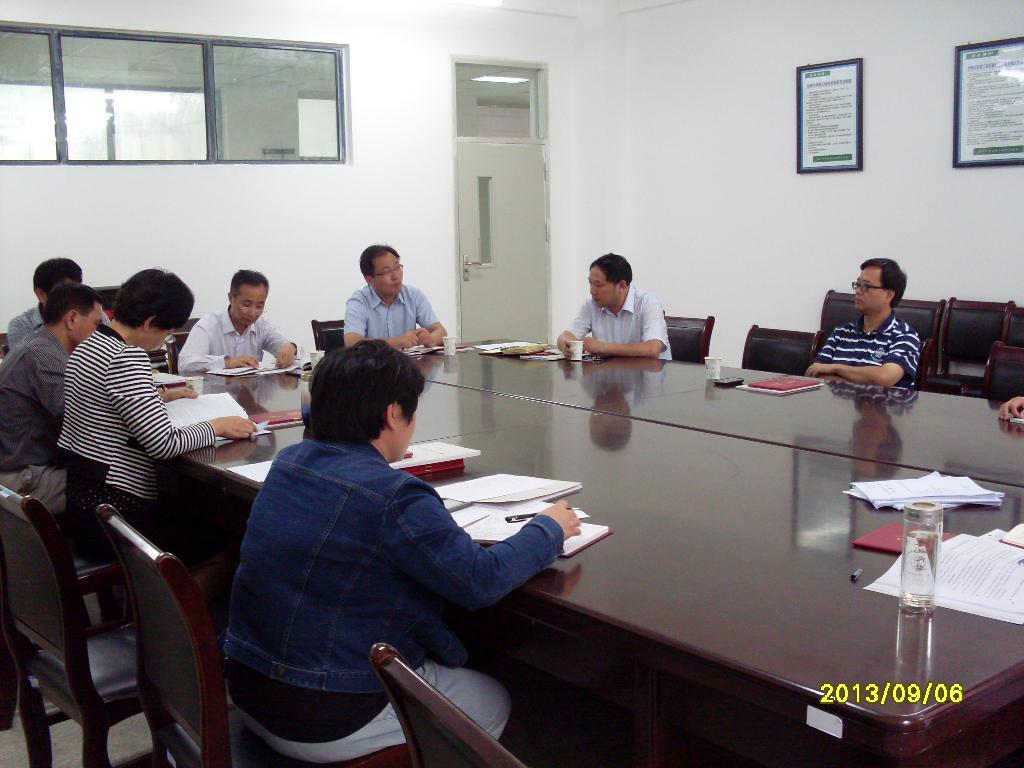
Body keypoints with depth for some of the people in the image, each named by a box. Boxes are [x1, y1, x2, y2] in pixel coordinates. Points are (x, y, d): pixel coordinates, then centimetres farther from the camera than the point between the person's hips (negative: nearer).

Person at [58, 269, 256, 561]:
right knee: (209, 550, -1)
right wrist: (216, 426, -9)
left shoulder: (89, 345, 11)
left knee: (191, 526, 18)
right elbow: (164, 444, -23)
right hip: (107, 511, -10)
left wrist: (159, 397, 26)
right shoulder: (127, 357, -20)